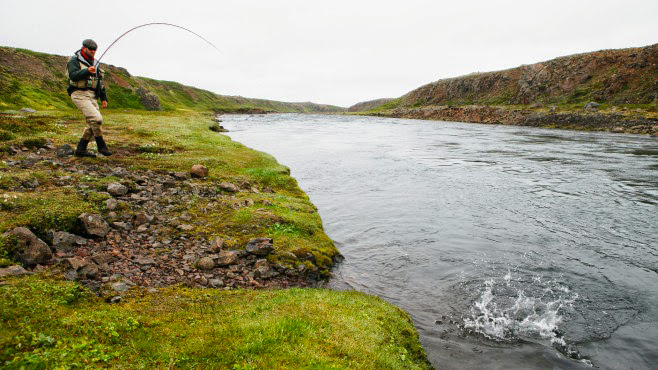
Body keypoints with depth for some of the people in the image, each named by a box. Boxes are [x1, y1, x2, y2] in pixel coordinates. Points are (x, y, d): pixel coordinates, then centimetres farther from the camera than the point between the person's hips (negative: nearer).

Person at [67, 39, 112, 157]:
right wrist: (87, 71, -32)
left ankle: (80, 149, 11)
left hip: (92, 96, 8)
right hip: (79, 94, -8)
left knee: (93, 124, 3)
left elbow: (100, 82, 23)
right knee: (96, 119, -22)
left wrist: (104, 98, 18)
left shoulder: (94, 63, 20)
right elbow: (73, 76, -18)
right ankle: (101, 146, -8)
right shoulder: (74, 60, -1)